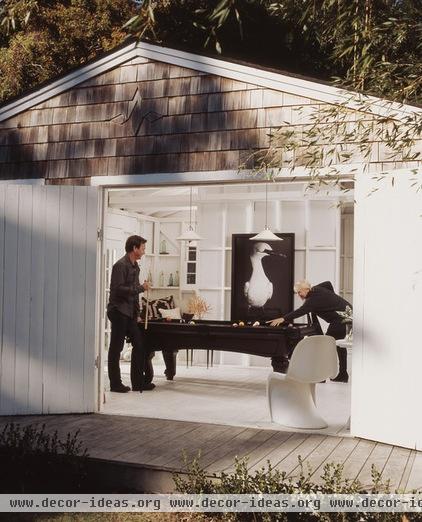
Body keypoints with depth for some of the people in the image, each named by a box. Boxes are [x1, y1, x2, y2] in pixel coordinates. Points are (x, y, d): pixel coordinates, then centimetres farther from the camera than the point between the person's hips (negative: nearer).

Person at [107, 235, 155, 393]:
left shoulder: (135, 267, 16)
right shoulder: (120, 265, -12)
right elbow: (118, 289, -21)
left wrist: (137, 313, 17)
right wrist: (141, 287, -18)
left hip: (129, 313, 9)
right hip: (118, 311, -9)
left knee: (139, 344, 6)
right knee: (116, 348, 0)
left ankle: (138, 382, 13)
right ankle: (115, 384, 8)